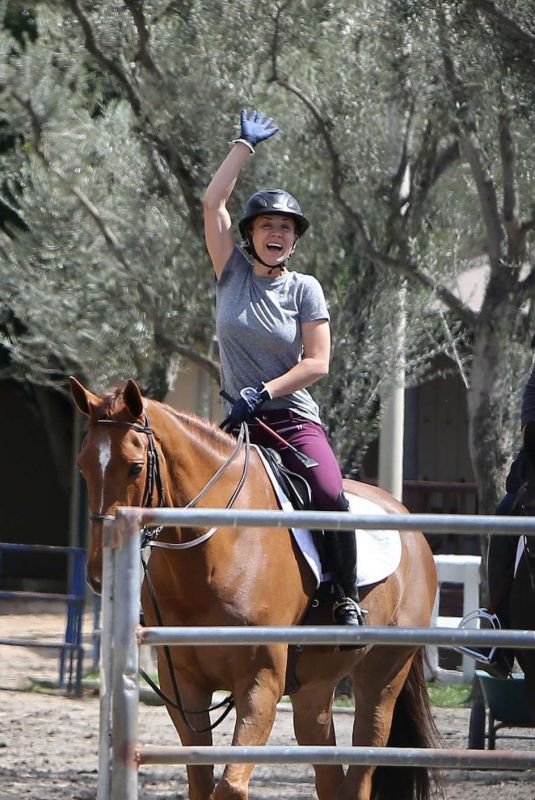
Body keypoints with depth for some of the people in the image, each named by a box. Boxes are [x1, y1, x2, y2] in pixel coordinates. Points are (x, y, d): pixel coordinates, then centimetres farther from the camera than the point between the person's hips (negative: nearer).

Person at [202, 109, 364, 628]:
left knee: (331, 497, -24)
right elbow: (212, 201, -2)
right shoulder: (232, 273, 6)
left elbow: (318, 363, -4)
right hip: (240, 419, 3)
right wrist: (244, 145, 4)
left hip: (292, 417, -2)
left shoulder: (304, 289, 2)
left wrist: (265, 392, -15)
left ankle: (347, 599, -14)